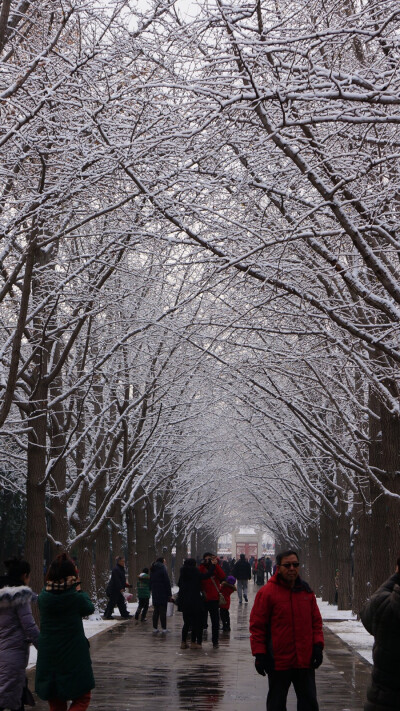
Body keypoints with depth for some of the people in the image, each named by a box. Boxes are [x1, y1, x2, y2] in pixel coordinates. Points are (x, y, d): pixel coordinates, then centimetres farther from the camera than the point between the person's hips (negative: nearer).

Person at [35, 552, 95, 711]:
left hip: (48, 657, 4)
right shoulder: (76, 597, -15)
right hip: (74, 656, -4)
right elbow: (90, 608, 4)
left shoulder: (43, 596, -4)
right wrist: (79, 589, 14)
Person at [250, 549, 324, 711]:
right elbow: (257, 625, -6)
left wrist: (318, 646, 2)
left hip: (305, 660, 4)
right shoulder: (267, 592, -8)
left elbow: (316, 621, 13)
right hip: (279, 661, -4)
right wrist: (260, 654, -9)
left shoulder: (306, 590, 7)